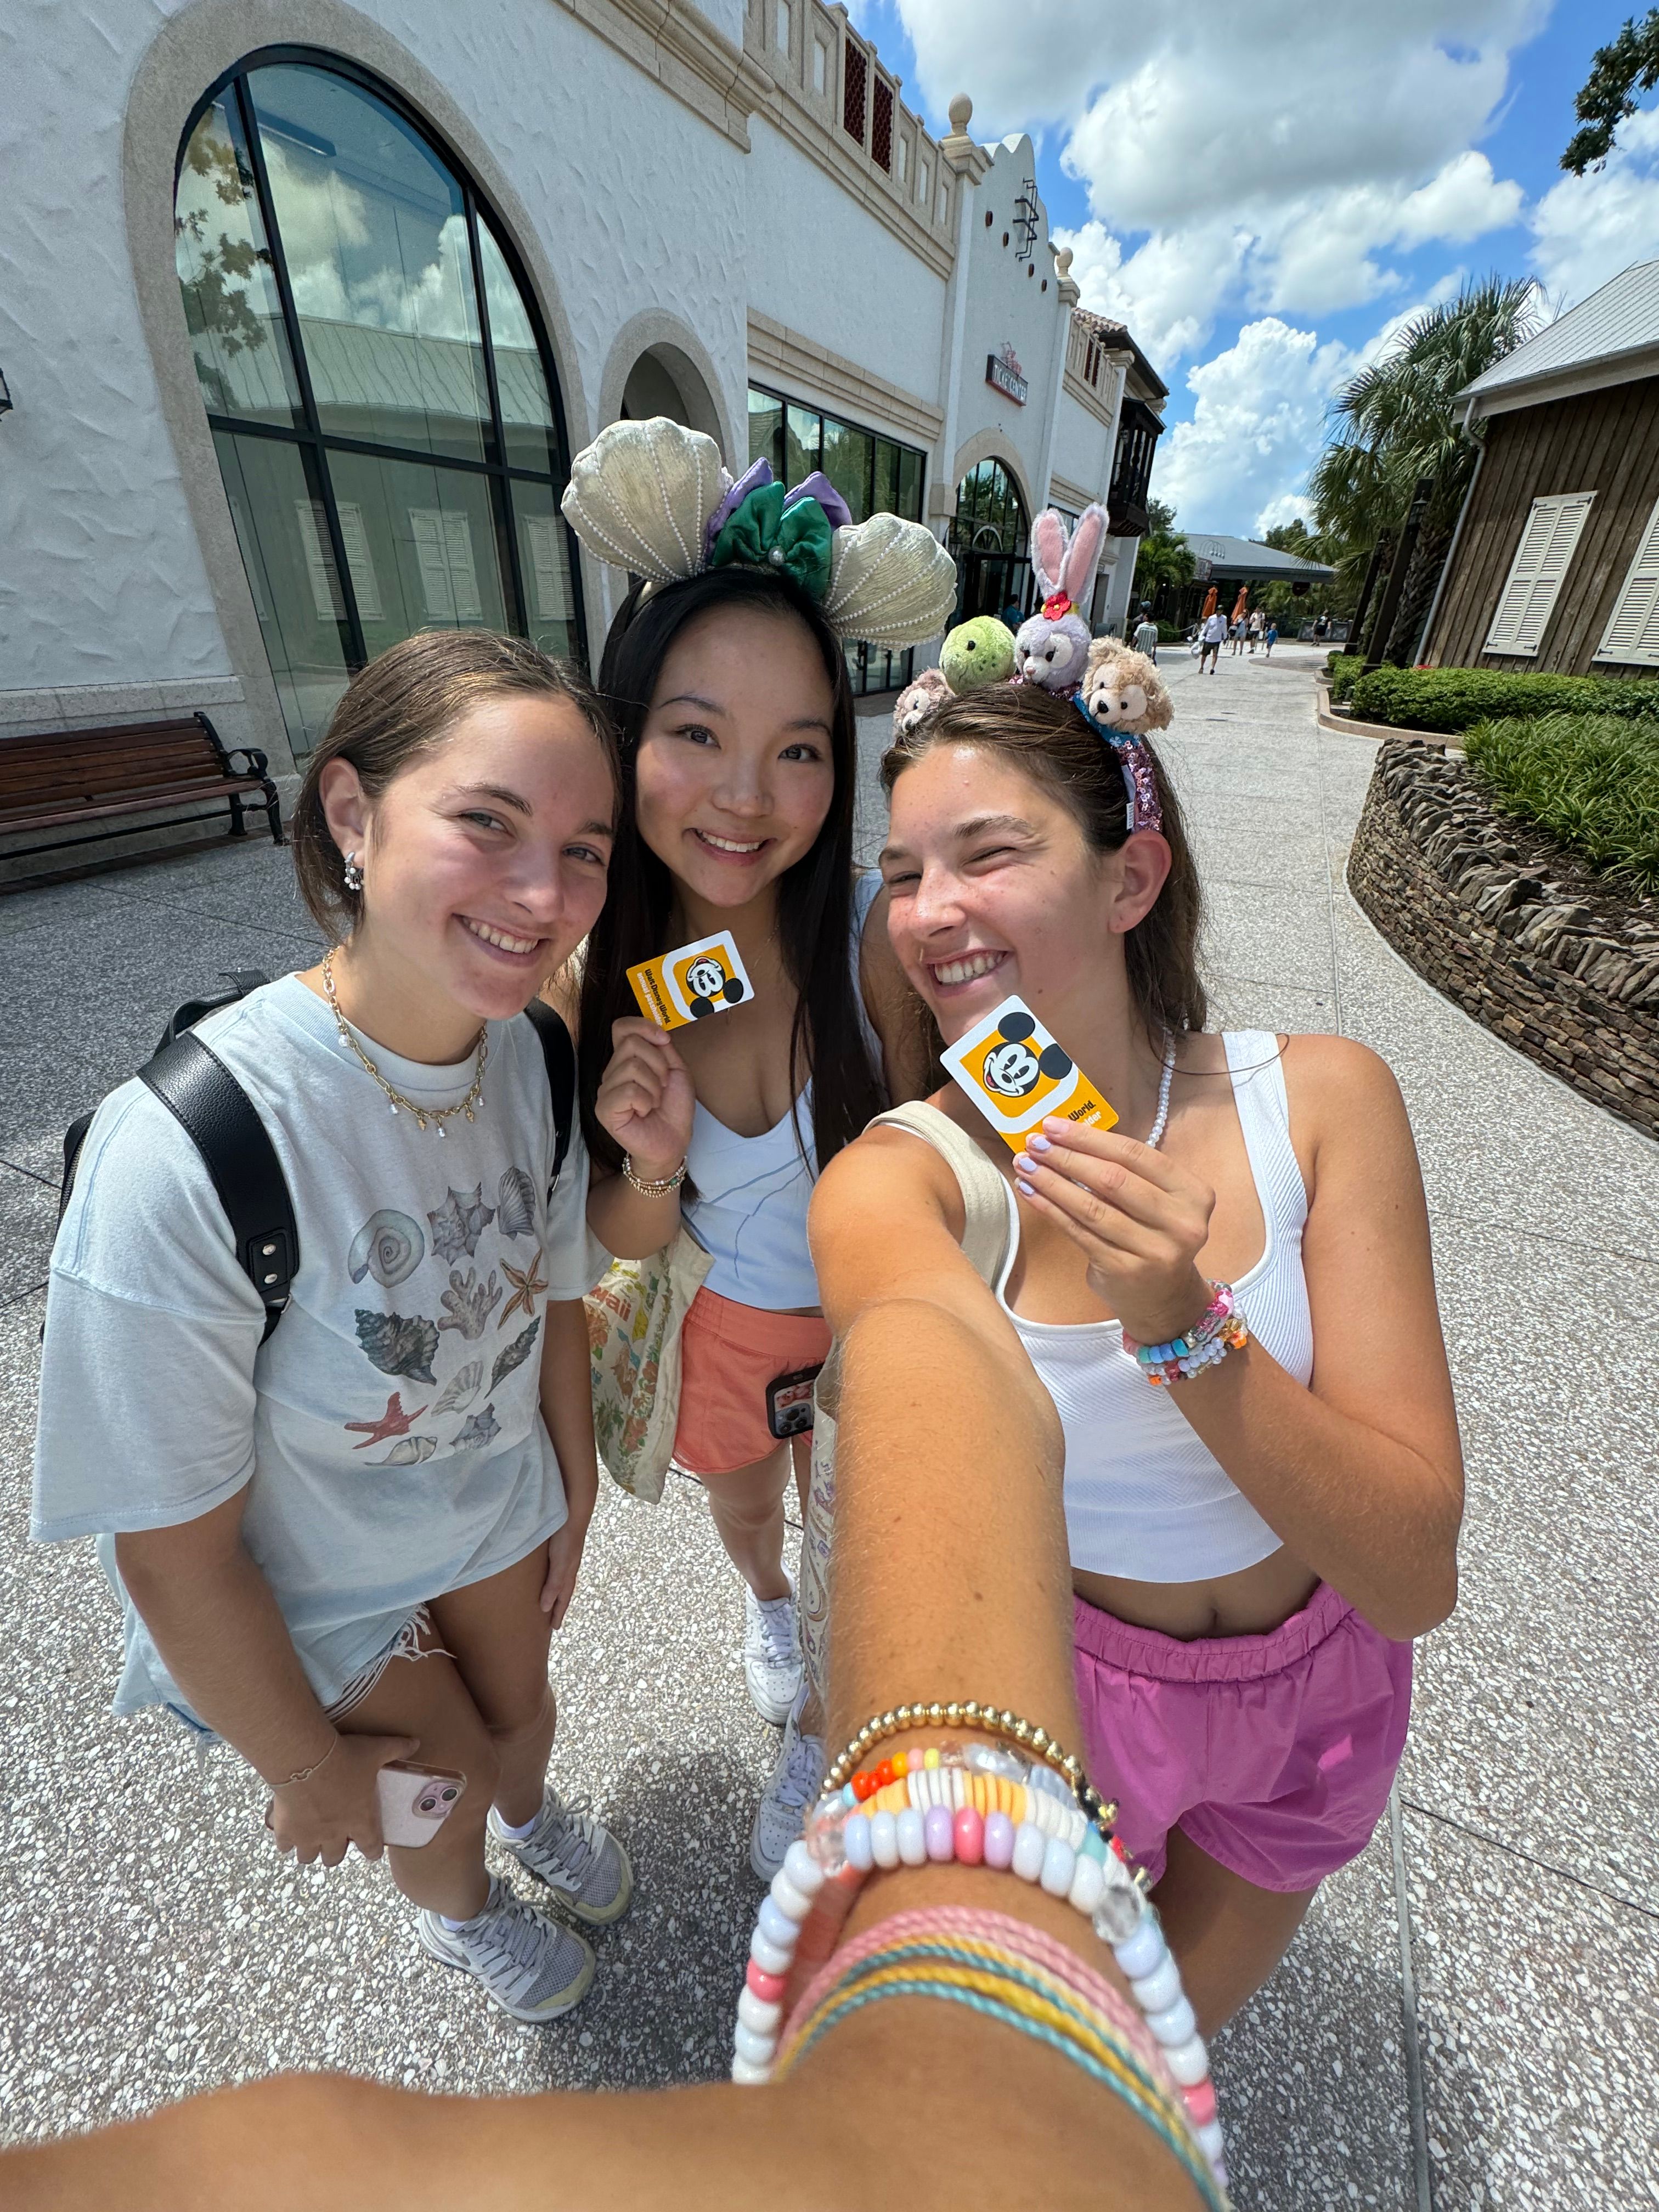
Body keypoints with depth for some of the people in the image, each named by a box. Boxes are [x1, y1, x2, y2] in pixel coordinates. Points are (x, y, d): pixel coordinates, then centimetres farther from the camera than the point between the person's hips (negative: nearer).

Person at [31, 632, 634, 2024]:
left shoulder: (537, 1054, -21)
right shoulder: (183, 1151, -38)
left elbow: (555, 1294, -5)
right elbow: (175, 1548, -24)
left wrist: (575, 1492, 8)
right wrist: (307, 1768, -9)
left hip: (501, 1500, 4)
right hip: (312, 1588, -3)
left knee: (519, 1703, 32)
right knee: (439, 1781, 26)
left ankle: (529, 1809, 72)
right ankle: (459, 1909, 67)